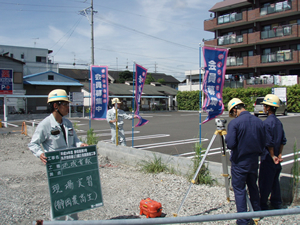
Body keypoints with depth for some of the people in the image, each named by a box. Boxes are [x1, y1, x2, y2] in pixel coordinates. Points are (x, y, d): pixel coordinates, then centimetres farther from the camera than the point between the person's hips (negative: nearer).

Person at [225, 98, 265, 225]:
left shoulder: (234, 123, -18)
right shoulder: (258, 121, 0)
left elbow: (230, 144, -23)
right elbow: (263, 143, 6)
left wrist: (227, 137, -2)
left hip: (239, 162, -6)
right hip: (254, 161, 6)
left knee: (239, 189, 4)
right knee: (253, 186, 22)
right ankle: (257, 213, 35)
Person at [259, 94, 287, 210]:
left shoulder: (266, 123, -20)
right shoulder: (278, 122, 6)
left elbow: (269, 142, -21)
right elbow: (283, 141, 9)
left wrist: (272, 156, -11)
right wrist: (279, 154, 9)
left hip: (268, 158, -8)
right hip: (276, 158, 8)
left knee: (264, 182, 2)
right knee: (275, 180, 19)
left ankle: (263, 205, 10)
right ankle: (276, 203, 30)